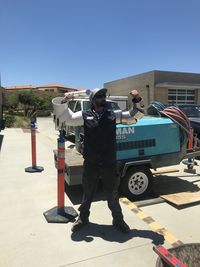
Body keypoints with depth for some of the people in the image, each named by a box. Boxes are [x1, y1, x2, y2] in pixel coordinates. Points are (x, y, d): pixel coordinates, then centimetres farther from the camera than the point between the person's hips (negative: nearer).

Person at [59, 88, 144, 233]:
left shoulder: (114, 115, 3)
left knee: (113, 195, 17)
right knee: (88, 194, 19)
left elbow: (134, 116, 5)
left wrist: (137, 101, -8)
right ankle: (83, 218, 42)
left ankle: (118, 220, 39)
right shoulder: (85, 115, -2)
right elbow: (67, 118, -1)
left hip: (110, 164, 1)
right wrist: (65, 102, -14)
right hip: (90, 164, -1)